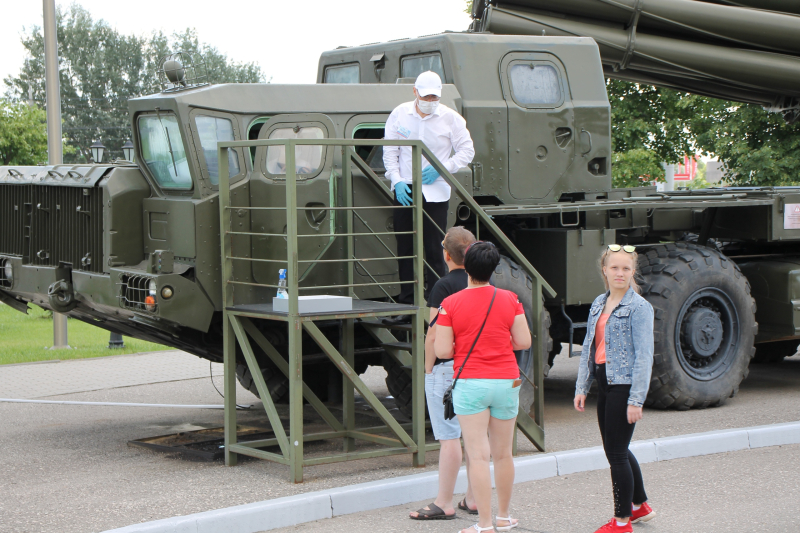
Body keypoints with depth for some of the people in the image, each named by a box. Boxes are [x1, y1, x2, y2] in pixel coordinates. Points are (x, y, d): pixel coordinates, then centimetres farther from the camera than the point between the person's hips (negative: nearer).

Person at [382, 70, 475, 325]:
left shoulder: (450, 118, -2)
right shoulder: (399, 114, 4)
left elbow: (467, 151, 3)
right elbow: (389, 152, 7)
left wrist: (441, 168, -10)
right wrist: (397, 181, -7)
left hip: (435, 193, -3)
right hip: (404, 191, 3)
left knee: (434, 252, -5)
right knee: (405, 250, 6)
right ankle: (406, 305, 14)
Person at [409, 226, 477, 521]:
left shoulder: (444, 287, -13)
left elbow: (434, 335, -16)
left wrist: (428, 367, -5)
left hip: (448, 368, -7)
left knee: (449, 437, -3)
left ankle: (444, 503, 2)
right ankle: (473, 499, 17)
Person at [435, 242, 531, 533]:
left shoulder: (451, 303, -7)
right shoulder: (509, 299, -1)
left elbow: (442, 350, -8)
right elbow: (524, 341, 1)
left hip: (470, 384, -3)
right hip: (506, 382, 3)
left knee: (478, 455, -1)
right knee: (503, 454, 14)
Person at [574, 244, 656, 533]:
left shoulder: (639, 307, -10)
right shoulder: (599, 304, 12)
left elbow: (643, 356, -14)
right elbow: (588, 348, 15)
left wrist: (636, 400, -19)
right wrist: (582, 387, 10)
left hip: (624, 385, -8)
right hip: (604, 384, 8)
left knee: (616, 452, -3)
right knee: (614, 449, 16)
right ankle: (640, 506, 34)